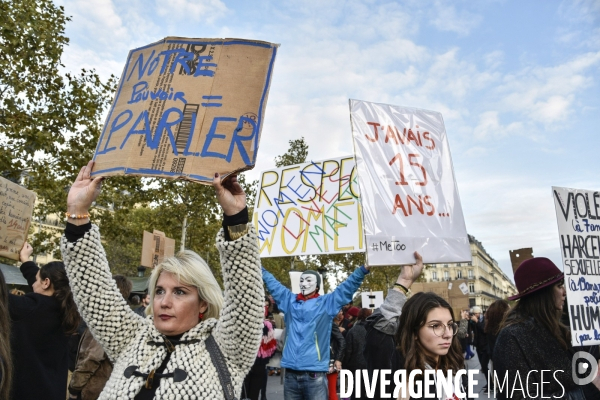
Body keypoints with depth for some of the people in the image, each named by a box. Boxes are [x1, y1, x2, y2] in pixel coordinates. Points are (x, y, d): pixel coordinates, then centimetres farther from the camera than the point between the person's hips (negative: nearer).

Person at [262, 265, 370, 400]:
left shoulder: (327, 302, 2)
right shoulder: (290, 300, 10)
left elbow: (349, 285, -4)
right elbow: (272, 282, 17)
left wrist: (364, 269, -13)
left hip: (315, 375, -3)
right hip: (291, 374, 3)